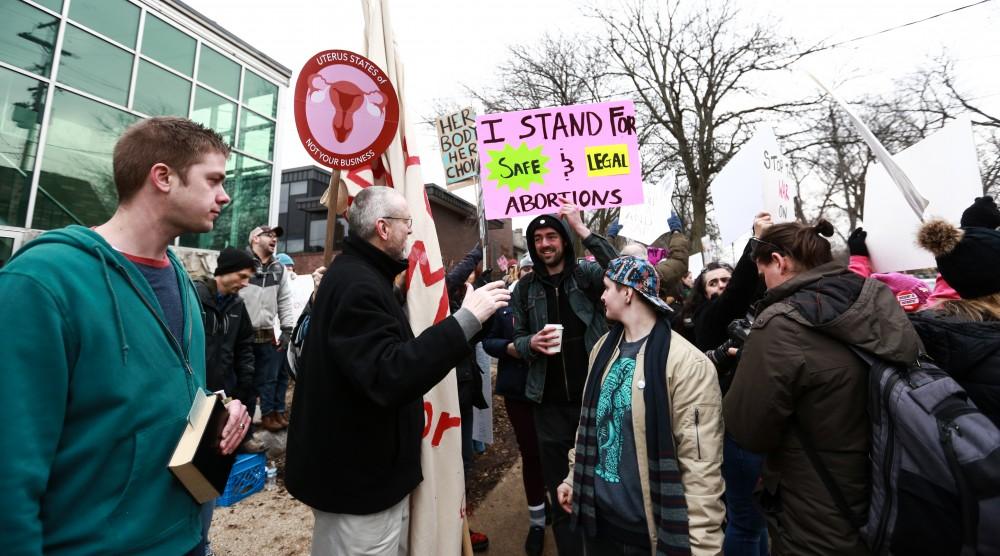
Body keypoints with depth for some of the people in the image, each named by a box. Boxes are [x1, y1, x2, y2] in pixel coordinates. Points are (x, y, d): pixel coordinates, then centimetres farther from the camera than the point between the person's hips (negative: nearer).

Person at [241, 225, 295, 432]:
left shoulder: (279, 269, 11)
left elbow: (285, 301, 11)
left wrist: (288, 329, 5)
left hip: (267, 335, 4)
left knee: (268, 378, 12)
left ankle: (270, 412, 25)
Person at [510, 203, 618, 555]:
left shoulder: (587, 274, -1)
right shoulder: (525, 288, 5)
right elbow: (517, 338, 8)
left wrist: (583, 229, -22)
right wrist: (531, 343, -15)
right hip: (550, 403, 2)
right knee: (559, 489, 14)